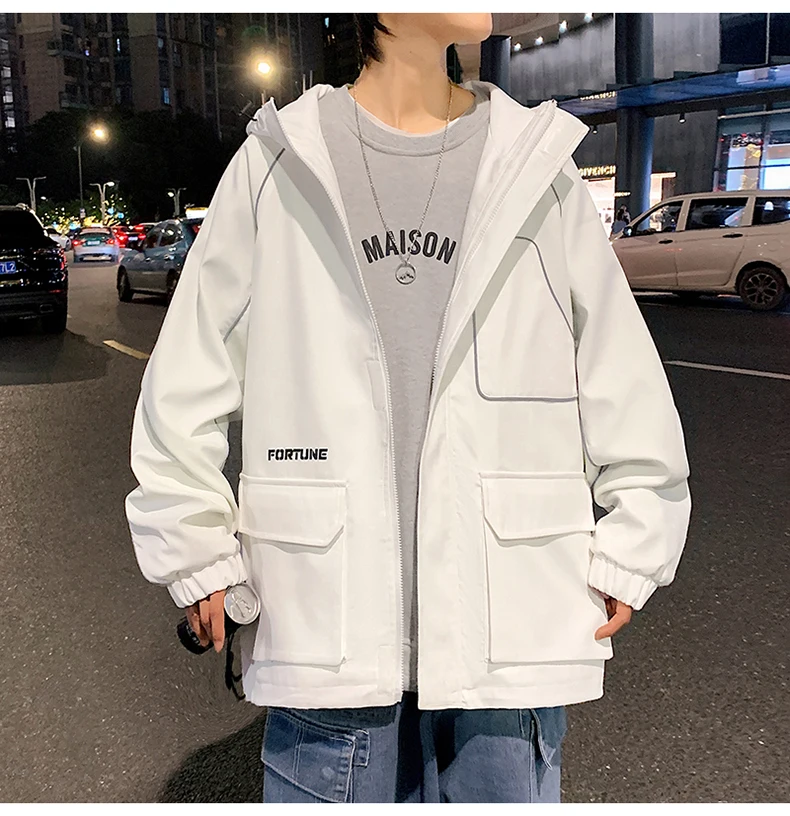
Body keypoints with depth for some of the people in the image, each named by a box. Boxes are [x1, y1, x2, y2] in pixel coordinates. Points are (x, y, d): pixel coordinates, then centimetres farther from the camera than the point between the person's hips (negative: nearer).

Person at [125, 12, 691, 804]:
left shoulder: (538, 169, 3)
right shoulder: (278, 166, -1)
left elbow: (627, 384, 7)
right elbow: (184, 387, 4)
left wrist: (627, 557, 5)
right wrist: (198, 561, 4)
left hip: (511, 623, 2)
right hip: (327, 619, 0)